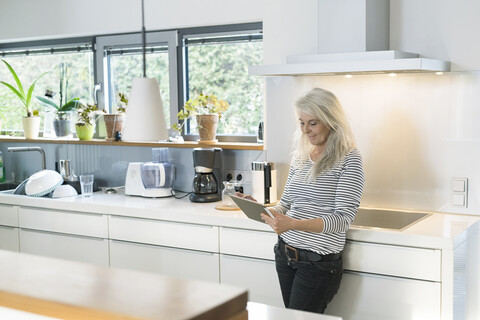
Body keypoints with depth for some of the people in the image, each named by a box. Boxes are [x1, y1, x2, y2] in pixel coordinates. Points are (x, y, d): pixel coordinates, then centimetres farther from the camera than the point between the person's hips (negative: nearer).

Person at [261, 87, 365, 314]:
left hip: (319, 261, -6)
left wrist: (293, 224, -29)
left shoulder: (348, 160, -9)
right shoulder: (299, 157, 11)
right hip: (285, 253, 6)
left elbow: (343, 219, -17)